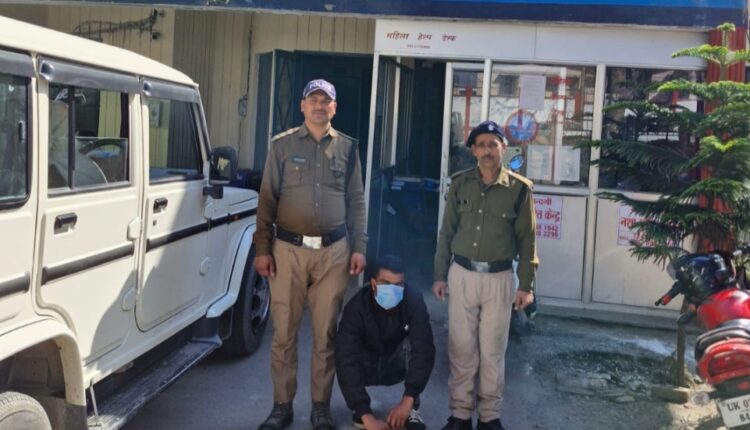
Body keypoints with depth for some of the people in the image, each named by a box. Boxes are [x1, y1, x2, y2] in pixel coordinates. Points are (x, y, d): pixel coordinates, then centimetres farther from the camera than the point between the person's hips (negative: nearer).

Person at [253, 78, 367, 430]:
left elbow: (356, 202, 10)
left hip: (333, 251, 1)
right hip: (288, 250, -1)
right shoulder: (282, 145, 4)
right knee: (284, 332, 4)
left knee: (326, 333, 6)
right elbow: (267, 199, 3)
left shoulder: (347, 148, 8)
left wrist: (358, 248, 4)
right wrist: (262, 248, -3)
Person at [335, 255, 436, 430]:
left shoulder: (413, 300, -27)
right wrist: (366, 415, -46)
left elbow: (424, 350, -34)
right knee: (345, 360, -33)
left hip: (397, 365, 1)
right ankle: (360, 409, -5)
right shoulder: (357, 307, -31)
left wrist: (408, 400, -43)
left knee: (412, 342, -31)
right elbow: (346, 362, -39)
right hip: (367, 367, 0)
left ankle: (412, 409, -16)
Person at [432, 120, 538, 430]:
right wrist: (440, 275, 5)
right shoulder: (460, 184, 3)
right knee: (461, 347, 6)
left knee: (493, 350, 7)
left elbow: (526, 239, 1)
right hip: (462, 274, 2)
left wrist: (526, 285, -2)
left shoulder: (519, 188, -3)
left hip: (499, 278, -1)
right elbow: (447, 232, 7)